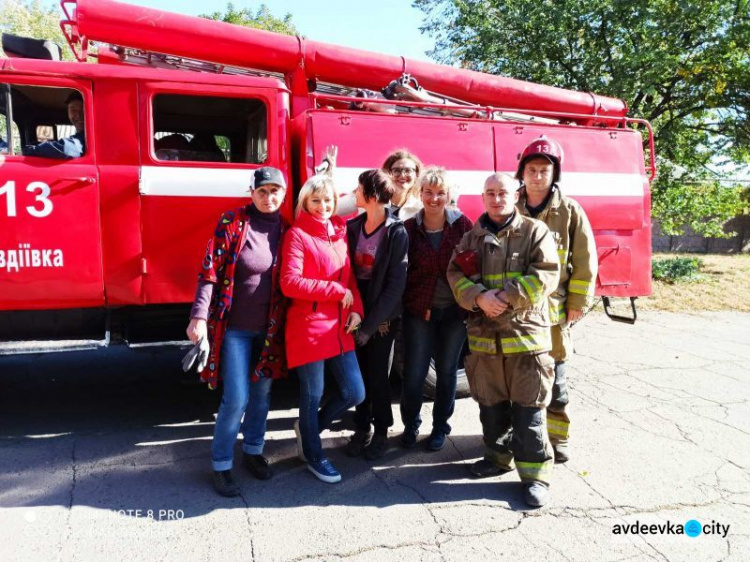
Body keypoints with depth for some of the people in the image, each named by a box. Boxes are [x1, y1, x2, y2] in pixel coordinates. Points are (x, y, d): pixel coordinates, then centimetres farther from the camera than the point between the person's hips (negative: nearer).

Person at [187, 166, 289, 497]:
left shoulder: (286, 229, 1)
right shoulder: (232, 222, -9)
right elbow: (209, 272, -11)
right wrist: (199, 316, -17)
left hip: (269, 327, 4)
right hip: (235, 326, -3)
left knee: (262, 392, 15)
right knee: (236, 398, -4)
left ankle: (253, 451, 36)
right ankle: (221, 465, 16)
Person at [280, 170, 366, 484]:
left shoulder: (340, 232, 13)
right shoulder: (297, 234, -7)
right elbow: (290, 283, -17)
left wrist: (356, 308, -1)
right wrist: (337, 292, -14)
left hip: (339, 327, 7)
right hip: (308, 327, -6)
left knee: (354, 393, 9)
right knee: (312, 395, 7)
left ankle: (308, 428, 35)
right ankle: (313, 455, 30)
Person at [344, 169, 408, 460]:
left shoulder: (397, 233, -12)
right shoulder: (352, 227, 2)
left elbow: (396, 284, -14)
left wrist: (370, 324, -14)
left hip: (383, 316, -4)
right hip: (356, 312, 4)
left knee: (377, 373, 5)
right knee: (359, 373, 9)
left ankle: (381, 432, 22)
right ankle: (362, 427, 25)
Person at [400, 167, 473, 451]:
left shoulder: (462, 225, -3)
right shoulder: (409, 228, -2)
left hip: (454, 310, 0)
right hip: (419, 310, 0)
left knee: (447, 370, 13)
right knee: (413, 373, 2)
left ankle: (440, 427, 32)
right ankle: (410, 425, 27)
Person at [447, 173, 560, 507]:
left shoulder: (535, 232, 1)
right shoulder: (472, 237, 13)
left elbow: (545, 275, -9)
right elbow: (456, 274, 5)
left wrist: (505, 298, -16)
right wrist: (479, 297, -14)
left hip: (526, 334, -4)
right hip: (483, 335, 4)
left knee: (528, 408, -1)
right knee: (490, 404, 16)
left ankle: (535, 473, 10)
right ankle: (498, 456, 34)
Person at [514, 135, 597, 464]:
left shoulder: (570, 211, -2)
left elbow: (585, 262, 0)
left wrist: (578, 303, -2)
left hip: (554, 311, -2)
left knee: (554, 378, 8)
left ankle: (557, 438, 23)